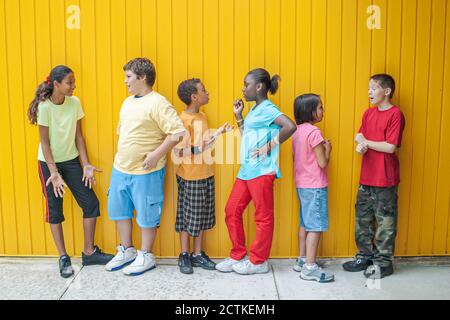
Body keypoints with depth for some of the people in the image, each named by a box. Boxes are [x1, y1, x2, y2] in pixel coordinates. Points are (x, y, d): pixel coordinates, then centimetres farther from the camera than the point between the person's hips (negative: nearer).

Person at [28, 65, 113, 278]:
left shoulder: (74, 103, -5)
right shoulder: (45, 107, -17)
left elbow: (78, 136, 0)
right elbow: (44, 142, -15)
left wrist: (86, 164, -5)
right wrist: (53, 173, -20)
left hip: (71, 161, 4)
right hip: (49, 163, -4)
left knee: (91, 203, -1)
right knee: (54, 209, 2)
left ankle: (89, 252, 14)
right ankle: (63, 258, 15)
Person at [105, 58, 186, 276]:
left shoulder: (157, 103, -15)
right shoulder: (128, 102, 12)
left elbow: (177, 132, -22)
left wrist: (156, 154, -22)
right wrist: (121, 156, 15)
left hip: (145, 172, -8)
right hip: (120, 168, 9)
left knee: (146, 214, 5)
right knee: (119, 210, 17)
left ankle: (146, 256, 21)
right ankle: (126, 251, 34)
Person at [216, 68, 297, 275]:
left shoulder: (267, 108, -10)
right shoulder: (254, 110, 18)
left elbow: (290, 126, -24)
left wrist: (270, 146, -18)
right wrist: (238, 116, 16)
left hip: (261, 171, -10)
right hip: (246, 170, 10)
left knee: (263, 216, 2)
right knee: (232, 211, 10)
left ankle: (258, 261, 12)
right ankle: (238, 256, 20)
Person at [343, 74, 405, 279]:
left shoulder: (395, 114, -11)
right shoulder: (368, 113, 10)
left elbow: (390, 147, -18)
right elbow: (360, 137, 12)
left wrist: (365, 142, -9)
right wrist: (360, 146, -11)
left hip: (385, 179, -7)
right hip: (366, 177, 7)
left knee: (385, 221, 4)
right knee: (362, 218, 14)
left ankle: (383, 262, 16)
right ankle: (365, 256, 28)